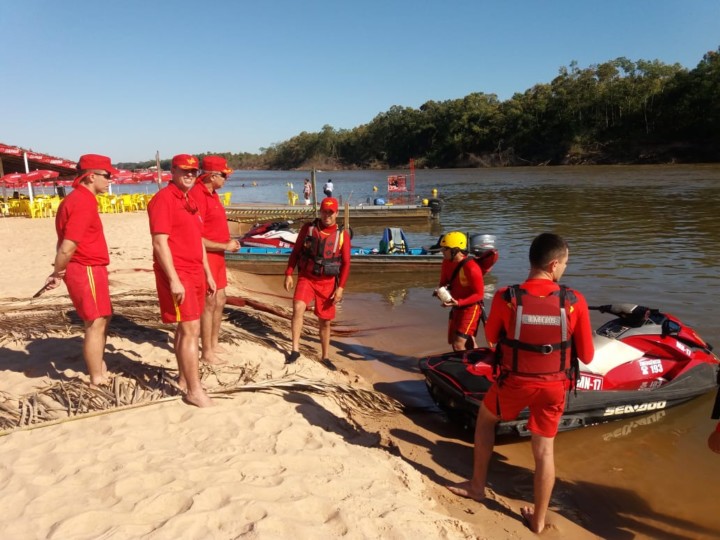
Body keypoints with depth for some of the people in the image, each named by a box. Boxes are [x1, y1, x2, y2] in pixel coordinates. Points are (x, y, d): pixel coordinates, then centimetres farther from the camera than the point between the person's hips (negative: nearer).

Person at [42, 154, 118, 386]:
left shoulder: (79, 199, 14)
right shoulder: (83, 202, -18)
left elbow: (65, 244, 11)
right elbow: (67, 247, -21)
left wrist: (60, 272, 4)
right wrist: (56, 274, -7)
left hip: (91, 269, 10)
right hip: (86, 270, -10)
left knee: (103, 318, 21)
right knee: (96, 323, -1)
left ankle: (100, 368, 35)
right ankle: (97, 380, 9)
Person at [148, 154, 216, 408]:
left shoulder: (190, 201, 17)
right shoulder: (163, 199, -12)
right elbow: (160, 243, -19)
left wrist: (207, 274, 20)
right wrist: (173, 280, -23)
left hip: (195, 272, 9)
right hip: (176, 273, -9)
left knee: (186, 329, 14)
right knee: (190, 329, -9)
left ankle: (184, 380, 25)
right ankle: (194, 390, -3)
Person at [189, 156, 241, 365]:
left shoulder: (212, 193, 11)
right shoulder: (197, 195, -19)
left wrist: (228, 241, 6)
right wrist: (225, 246, -16)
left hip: (217, 255, 10)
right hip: (205, 256, -10)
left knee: (219, 300, 16)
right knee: (209, 303, -2)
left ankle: (214, 344, 30)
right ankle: (207, 353, 9)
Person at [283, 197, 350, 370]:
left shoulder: (343, 235, -4)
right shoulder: (307, 228, -2)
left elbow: (346, 263, -2)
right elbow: (295, 252, 4)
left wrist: (340, 287, -9)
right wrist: (288, 274, -3)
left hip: (327, 282, 1)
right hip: (306, 278, 0)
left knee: (325, 322, 9)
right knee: (298, 307, -25)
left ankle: (325, 357, 26)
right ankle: (295, 350, -15)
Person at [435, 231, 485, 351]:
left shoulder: (471, 268, -26)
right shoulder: (447, 262, -2)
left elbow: (479, 294, -21)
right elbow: (444, 281, 12)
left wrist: (458, 302, -31)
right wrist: (440, 289, -11)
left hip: (470, 308, -9)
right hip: (457, 308, 9)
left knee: (459, 345, -13)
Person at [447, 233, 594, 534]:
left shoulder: (506, 298, -18)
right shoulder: (575, 302, -15)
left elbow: (491, 338, 0)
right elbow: (586, 356, -5)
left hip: (515, 382, -1)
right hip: (553, 386, 1)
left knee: (485, 419, 27)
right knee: (544, 451, 17)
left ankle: (477, 486, 38)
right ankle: (538, 520, 32)